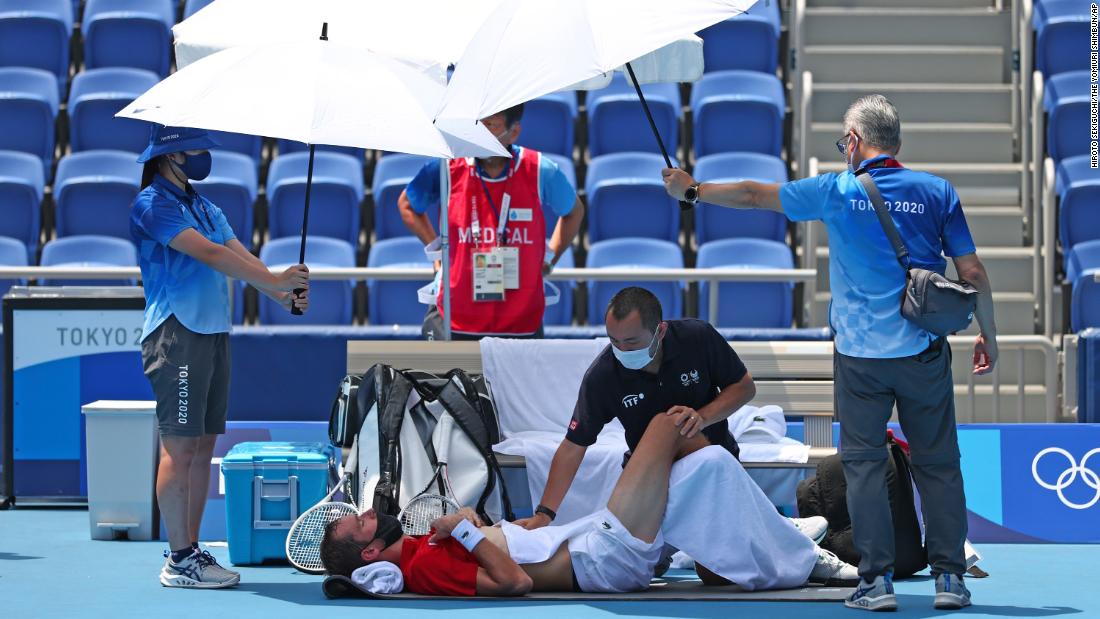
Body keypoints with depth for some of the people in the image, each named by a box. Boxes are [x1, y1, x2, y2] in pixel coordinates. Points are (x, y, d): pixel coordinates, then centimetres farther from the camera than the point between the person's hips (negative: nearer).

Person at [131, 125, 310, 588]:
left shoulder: (202, 206, 20)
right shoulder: (153, 204, -7)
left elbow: (239, 255, 10)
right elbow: (208, 254, -17)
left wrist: (284, 296, -7)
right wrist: (275, 281, -19)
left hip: (213, 333, 9)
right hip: (177, 335, -9)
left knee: (203, 445, 9)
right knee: (179, 447, -8)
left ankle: (191, 549, 13)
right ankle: (180, 560, -8)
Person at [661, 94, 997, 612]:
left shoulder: (837, 191, -1)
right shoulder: (937, 193, 1)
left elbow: (752, 196, 8)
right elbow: (972, 273, 1)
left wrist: (692, 190, 22)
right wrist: (988, 335, 13)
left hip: (860, 353, -1)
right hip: (924, 352, 1)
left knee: (864, 462, 5)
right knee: (937, 463, 7)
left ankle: (877, 579, 0)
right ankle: (949, 576, 5)